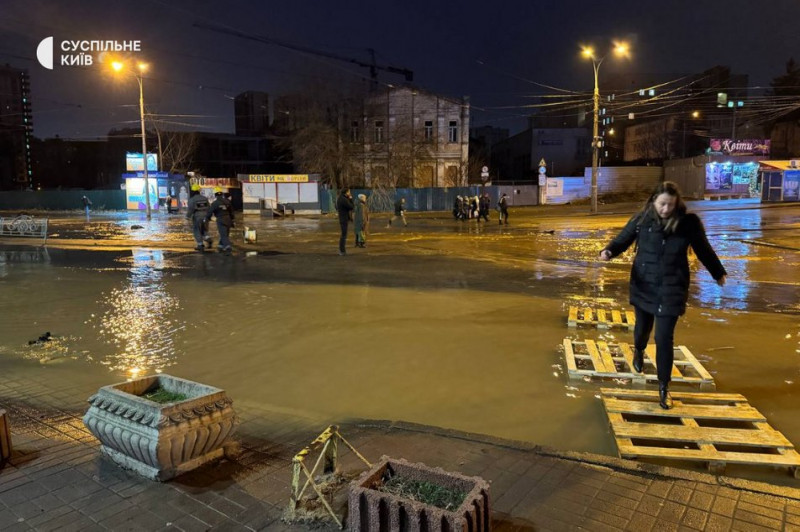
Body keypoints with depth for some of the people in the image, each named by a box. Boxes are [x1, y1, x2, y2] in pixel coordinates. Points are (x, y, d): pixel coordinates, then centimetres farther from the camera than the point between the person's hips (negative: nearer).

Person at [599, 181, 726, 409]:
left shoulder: (688, 222, -8)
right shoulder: (642, 219, -7)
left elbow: (703, 250, 5)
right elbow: (623, 239, -3)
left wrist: (718, 273, 18)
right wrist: (609, 251, -26)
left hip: (671, 289, -1)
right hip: (644, 286, 2)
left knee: (664, 339, -3)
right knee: (643, 328, 20)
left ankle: (663, 388, 13)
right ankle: (639, 351, 56)